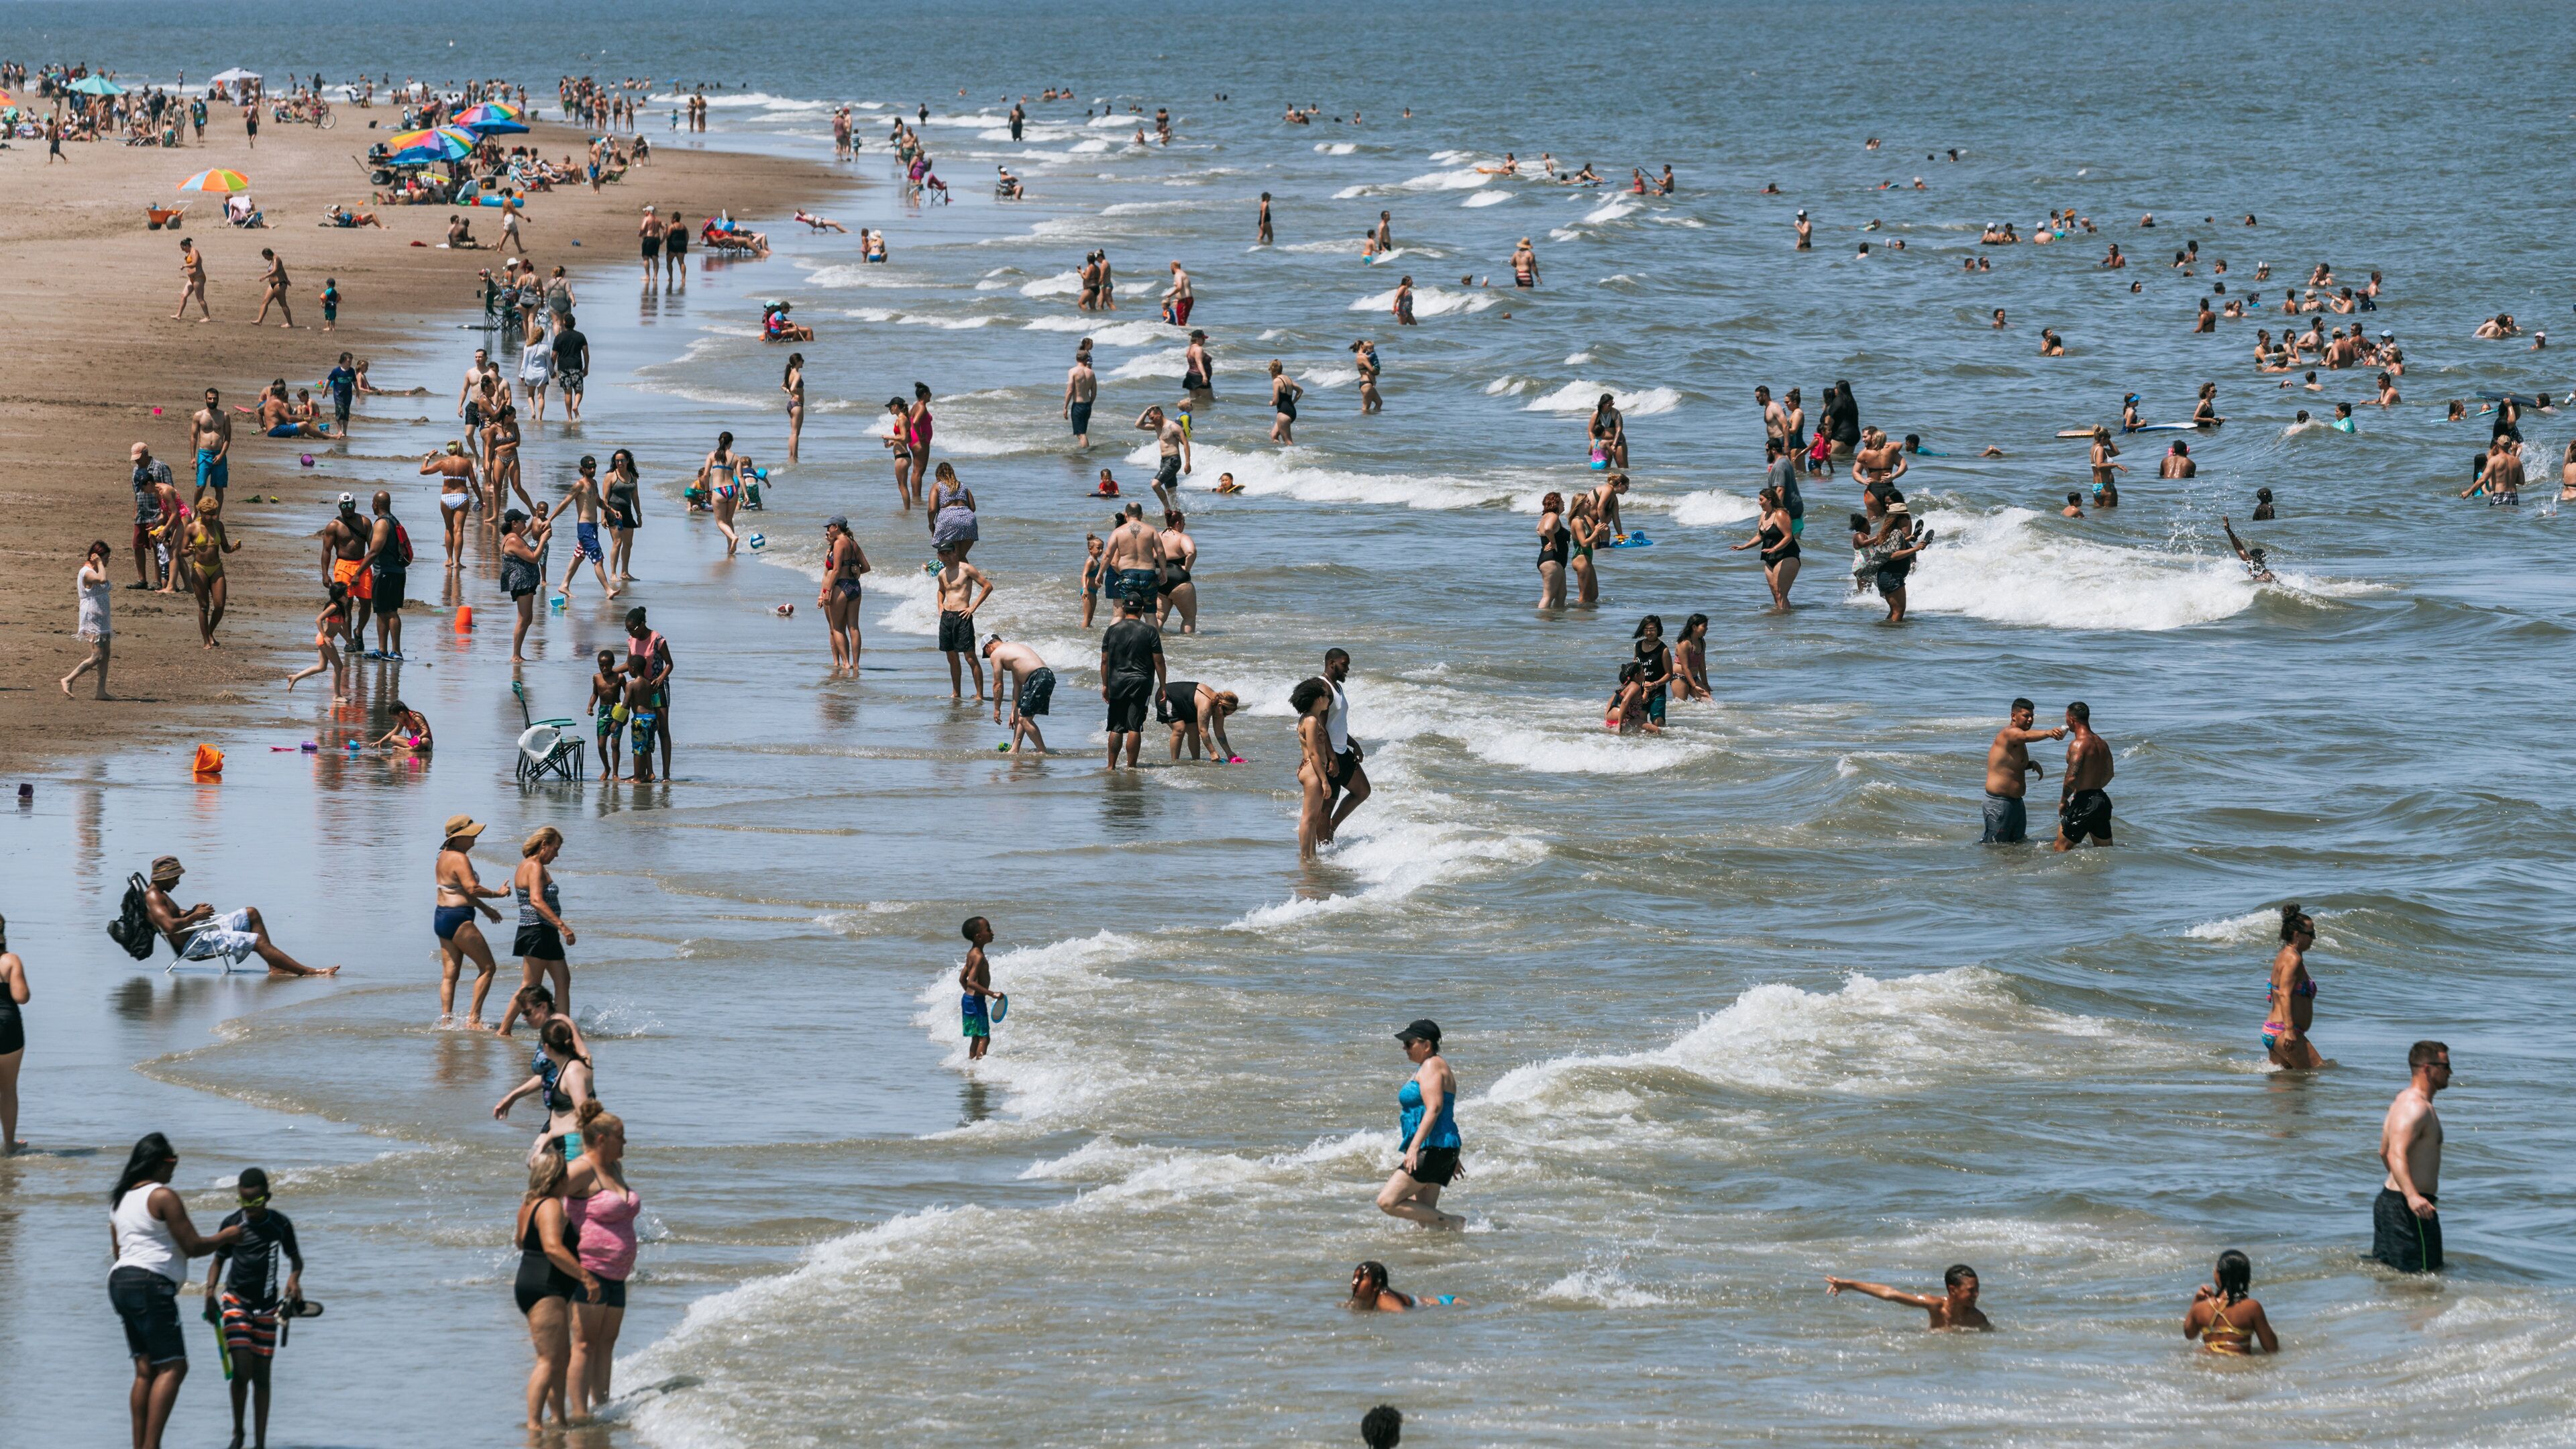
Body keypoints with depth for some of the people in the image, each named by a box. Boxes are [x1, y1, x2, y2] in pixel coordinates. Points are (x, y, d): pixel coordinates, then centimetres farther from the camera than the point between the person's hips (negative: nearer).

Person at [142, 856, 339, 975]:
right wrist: (194, 917, -18)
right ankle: (308, 972, -16)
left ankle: (275, 968, 5)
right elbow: (170, 926, -33)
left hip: (197, 933, 12)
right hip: (192, 945, -12)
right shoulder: (153, 898, -18)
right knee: (258, 941, -18)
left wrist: (192, 912, 9)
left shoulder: (160, 894, 15)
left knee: (251, 914, 14)